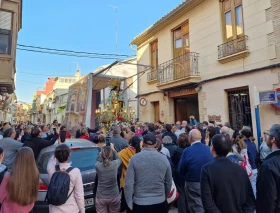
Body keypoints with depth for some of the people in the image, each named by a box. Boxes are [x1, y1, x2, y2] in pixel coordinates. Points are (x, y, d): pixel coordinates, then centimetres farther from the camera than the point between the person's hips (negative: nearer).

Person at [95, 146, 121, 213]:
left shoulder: (98, 166, -18)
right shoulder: (115, 164, -17)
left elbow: (98, 160, 8)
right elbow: (119, 159, 8)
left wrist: (102, 151, 14)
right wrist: (113, 149, 18)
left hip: (100, 198, 0)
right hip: (114, 197, 0)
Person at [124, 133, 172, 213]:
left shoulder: (134, 158, -12)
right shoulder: (164, 158, -6)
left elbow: (128, 184, -13)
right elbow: (169, 183, 3)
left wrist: (129, 204, 0)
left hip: (139, 203, -2)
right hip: (160, 203, 2)